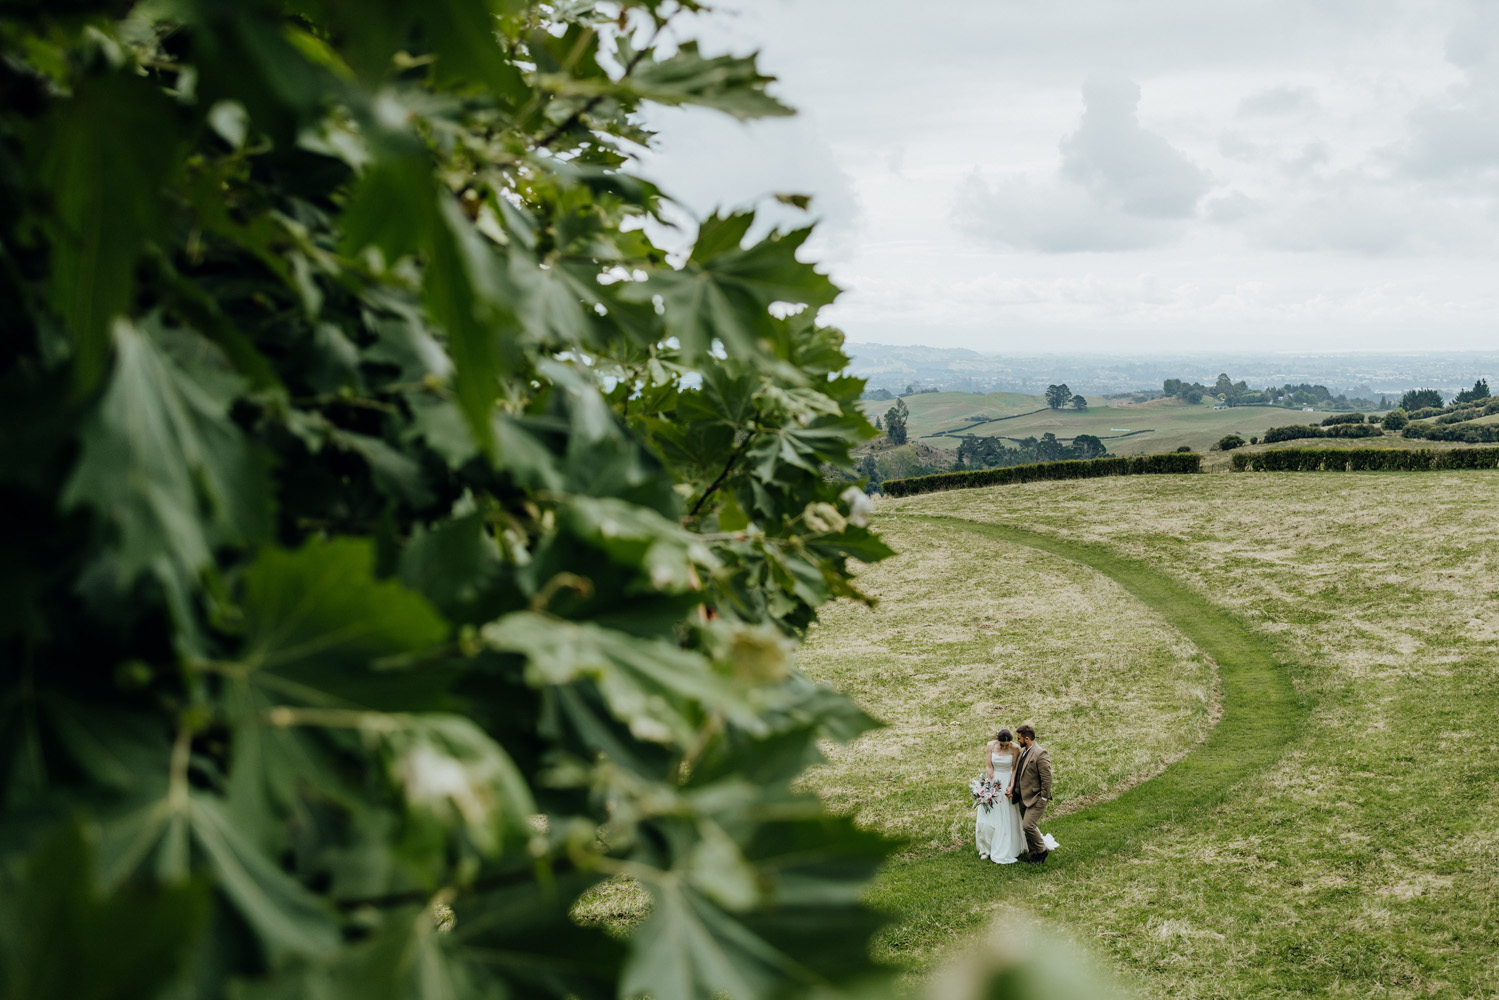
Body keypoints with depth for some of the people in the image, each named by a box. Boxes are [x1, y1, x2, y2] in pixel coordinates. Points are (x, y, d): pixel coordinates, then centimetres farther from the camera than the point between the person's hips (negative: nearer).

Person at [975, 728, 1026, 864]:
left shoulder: (1015, 749, -13)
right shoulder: (990, 746, -9)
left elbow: (1015, 769, -9)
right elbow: (988, 767, -8)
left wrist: (1011, 786, -18)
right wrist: (993, 785, -16)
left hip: (1007, 782, -2)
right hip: (992, 780, 2)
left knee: (1008, 819, 1)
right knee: (989, 816, 6)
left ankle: (1005, 851, 12)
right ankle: (987, 848, 21)